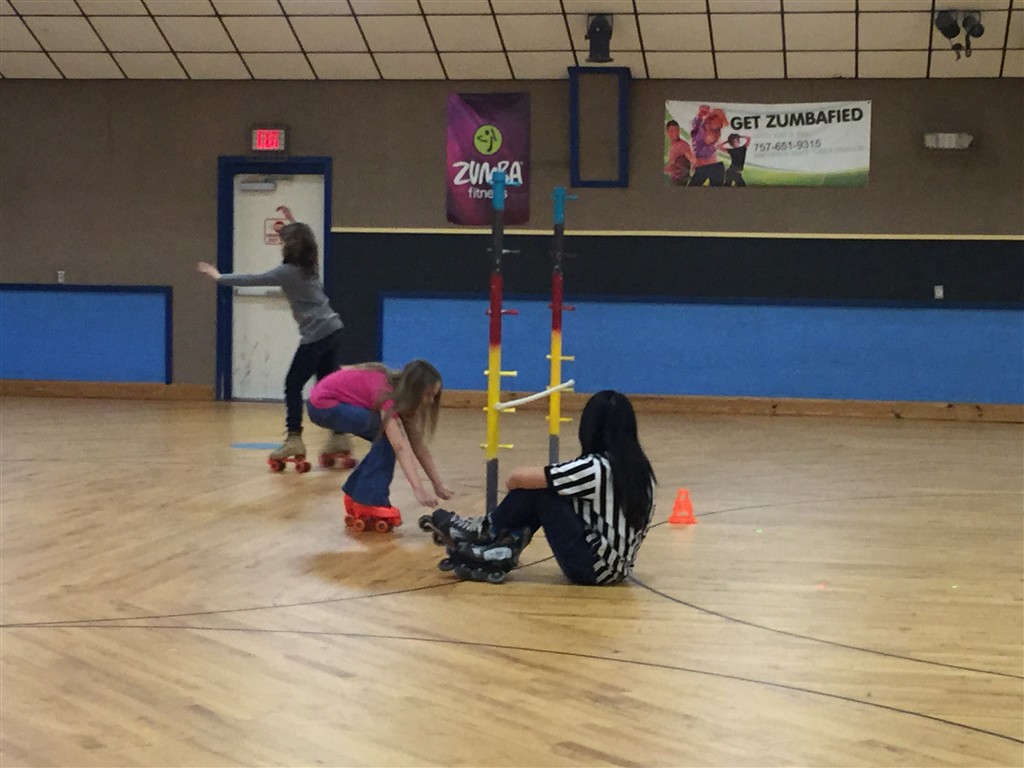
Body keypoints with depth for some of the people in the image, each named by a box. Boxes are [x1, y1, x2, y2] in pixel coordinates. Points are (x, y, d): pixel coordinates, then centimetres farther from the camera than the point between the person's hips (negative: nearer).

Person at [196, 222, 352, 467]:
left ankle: (294, 440, -5)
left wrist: (219, 277, 2)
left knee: (293, 385, -1)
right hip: (332, 330, 8)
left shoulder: (288, 271, -9)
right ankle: (339, 438, 7)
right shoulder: (309, 267, 12)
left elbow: (253, 280, -6)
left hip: (316, 335, -8)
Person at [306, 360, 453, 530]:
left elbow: (416, 443, 2)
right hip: (323, 404, -9)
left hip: (332, 403, 9)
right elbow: (400, 447, -35)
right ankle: (371, 503, -14)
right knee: (388, 434, -18)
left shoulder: (400, 391, -1)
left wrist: (438, 484, 0)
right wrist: (418, 490, -42)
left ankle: (356, 496, 11)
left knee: (390, 436, 3)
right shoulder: (388, 393, -26)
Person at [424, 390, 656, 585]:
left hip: (591, 567, -8)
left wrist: (513, 482, 11)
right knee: (543, 482, 11)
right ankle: (499, 553, 9)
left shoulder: (594, 467, -17)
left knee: (537, 488, 0)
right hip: (615, 566, 8)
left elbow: (519, 478, -12)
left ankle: (485, 534, 17)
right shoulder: (639, 466, 5)